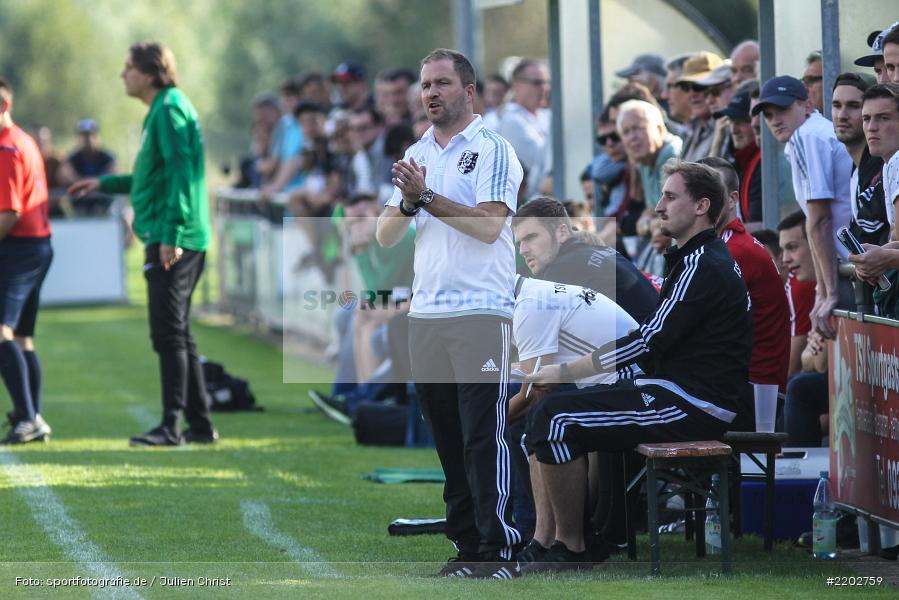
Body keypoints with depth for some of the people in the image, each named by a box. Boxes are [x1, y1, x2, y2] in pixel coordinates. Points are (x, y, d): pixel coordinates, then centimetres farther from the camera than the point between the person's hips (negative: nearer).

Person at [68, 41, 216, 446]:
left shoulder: (170, 110, -12)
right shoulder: (162, 110, 19)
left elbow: (181, 173, -21)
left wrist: (171, 234, -25)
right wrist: (105, 184, 32)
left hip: (172, 242, -10)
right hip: (168, 239, 10)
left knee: (168, 333, -9)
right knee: (177, 333, 13)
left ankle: (172, 425, -9)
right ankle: (200, 424, 16)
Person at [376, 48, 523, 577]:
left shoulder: (492, 150, -4)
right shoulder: (416, 155, 16)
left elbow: (489, 224, -16)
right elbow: (386, 236, 11)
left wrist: (428, 197, -18)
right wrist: (407, 202, -9)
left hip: (481, 311, -7)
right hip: (426, 314, 7)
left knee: (484, 435, -9)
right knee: (447, 438, 7)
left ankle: (497, 546, -8)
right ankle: (466, 543, 12)